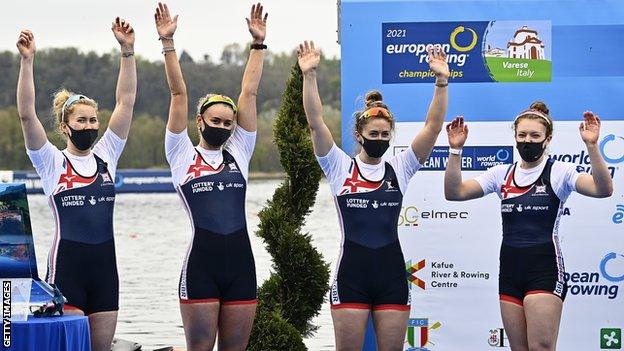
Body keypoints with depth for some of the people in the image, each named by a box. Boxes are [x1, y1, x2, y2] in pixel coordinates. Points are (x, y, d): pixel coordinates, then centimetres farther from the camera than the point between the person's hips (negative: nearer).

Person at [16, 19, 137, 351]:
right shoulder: (51, 162, -1)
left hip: (104, 262, 4)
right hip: (66, 263, -4)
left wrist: (127, 51, -4)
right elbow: (27, 114, -13)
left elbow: (126, 102, 4)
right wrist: (27, 61, -21)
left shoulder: (106, 155, 9)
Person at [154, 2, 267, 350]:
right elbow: (179, 94, 1)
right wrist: (168, 42, -1)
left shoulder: (238, 153, 13)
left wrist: (259, 43, 11)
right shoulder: (183, 156, 6)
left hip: (240, 263, 4)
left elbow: (250, 93, 12)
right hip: (201, 264, -3)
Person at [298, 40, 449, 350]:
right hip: (351, 274, -2)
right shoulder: (340, 168, 2)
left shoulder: (400, 168, 6)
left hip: (391, 273, 2)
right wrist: (309, 75, -18)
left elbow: (433, 126, -1)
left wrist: (441, 82, -11)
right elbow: (316, 122, -9)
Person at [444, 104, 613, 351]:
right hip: (510, 272, 5)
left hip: (545, 271, -5)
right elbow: (454, 192, 2)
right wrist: (455, 150, -9)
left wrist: (592, 146, -29)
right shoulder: (501, 174, 9)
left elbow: (603, 190, -18)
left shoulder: (559, 172, -3)